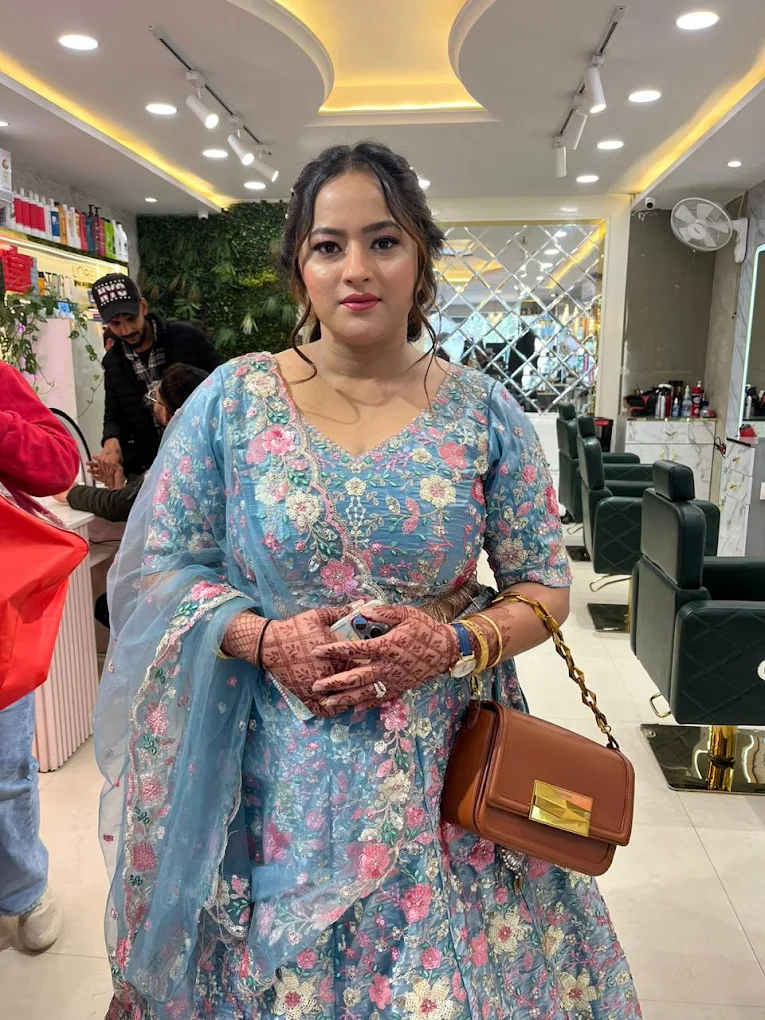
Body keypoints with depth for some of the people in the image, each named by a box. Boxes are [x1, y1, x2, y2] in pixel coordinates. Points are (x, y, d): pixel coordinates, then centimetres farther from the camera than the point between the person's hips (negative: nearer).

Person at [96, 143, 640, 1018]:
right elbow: (164, 562, 0)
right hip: (271, 772, 1)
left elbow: (544, 584, 1)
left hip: (440, 773, 1)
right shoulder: (231, 398, -3)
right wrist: (265, 639, -16)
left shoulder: (483, 412, -2)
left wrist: (456, 642, -17)